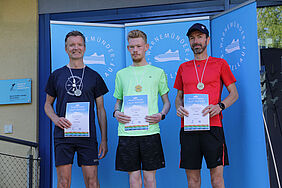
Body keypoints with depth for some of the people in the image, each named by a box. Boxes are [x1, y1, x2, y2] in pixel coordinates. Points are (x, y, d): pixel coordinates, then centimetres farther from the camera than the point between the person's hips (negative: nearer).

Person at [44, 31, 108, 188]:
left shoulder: (94, 76, 9)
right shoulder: (57, 75, 10)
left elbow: (101, 110, 8)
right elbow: (48, 104, 16)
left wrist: (104, 140, 2)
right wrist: (55, 118, -7)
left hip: (88, 135, 0)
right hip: (62, 135, 1)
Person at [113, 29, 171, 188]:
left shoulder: (158, 72, 9)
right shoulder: (121, 74, 14)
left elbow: (167, 102, 12)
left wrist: (161, 115, -8)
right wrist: (116, 113, -1)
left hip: (150, 131, -1)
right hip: (127, 132, 2)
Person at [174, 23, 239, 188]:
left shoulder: (220, 64, 8)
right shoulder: (183, 68, 16)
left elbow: (234, 94, 8)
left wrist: (220, 106, -13)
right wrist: (179, 108, -2)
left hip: (212, 126, -2)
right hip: (188, 127, 3)